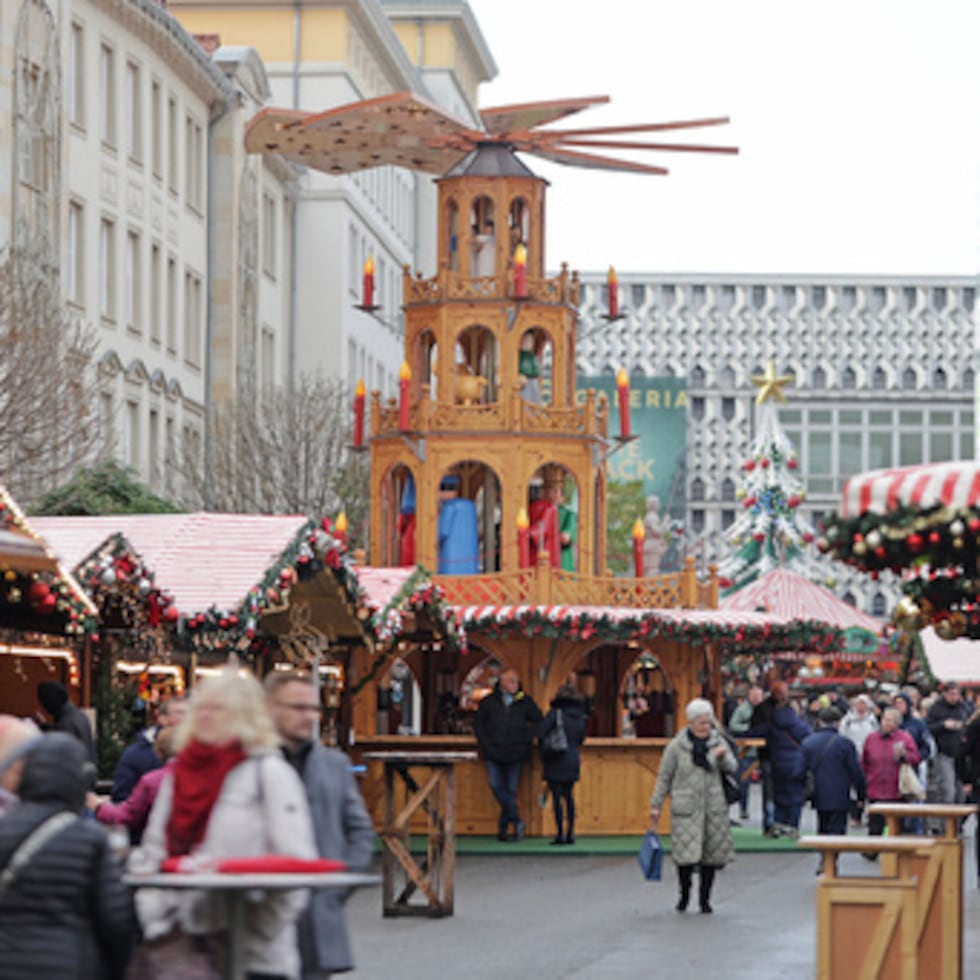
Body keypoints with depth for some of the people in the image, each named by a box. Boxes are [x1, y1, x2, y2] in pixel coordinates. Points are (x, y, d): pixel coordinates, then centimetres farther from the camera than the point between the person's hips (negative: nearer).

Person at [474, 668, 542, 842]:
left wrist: (528, 737, -1)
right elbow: (478, 724, 11)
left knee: (511, 790, 1)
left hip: (515, 753, 0)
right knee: (496, 785, -15)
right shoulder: (489, 702, 6)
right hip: (494, 751, 0)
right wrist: (485, 743, -1)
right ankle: (517, 821, -10)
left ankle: (503, 827, 9)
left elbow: (538, 721, 12)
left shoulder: (525, 702, 5)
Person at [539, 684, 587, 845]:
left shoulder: (555, 712, -10)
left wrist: (544, 753, 1)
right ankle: (570, 833, 11)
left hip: (556, 760, -5)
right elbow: (581, 737, 15)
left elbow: (541, 735, -14)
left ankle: (560, 833, -6)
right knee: (569, 796, 12)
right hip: (573, 758, 5)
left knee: (557, 796, -3)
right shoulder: (579, 715, 6)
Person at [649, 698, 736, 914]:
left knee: (711, 855, 2)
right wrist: (656, 805, 2)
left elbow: (732, 767, 4)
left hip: (714, 807, 3)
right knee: (686, 855, -9)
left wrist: (723, 757, -18)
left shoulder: (717, 742, 7)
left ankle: (705, 898, 17)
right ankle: (684, 894, 15)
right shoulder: (676, 746, 0)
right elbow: (664, 777, 4)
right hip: (686, 808, -3)